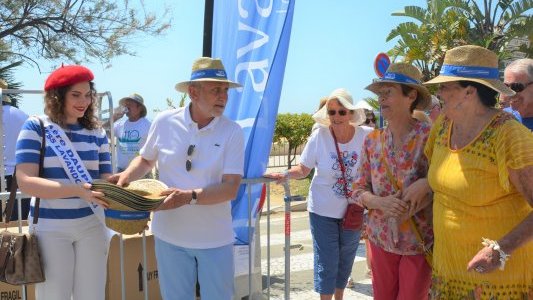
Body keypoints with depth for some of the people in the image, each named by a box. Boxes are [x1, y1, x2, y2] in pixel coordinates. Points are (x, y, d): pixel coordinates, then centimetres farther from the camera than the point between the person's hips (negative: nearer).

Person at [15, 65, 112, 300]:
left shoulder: (97, 133, 6)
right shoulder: (36, 127, -6)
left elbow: (105, 180, 5)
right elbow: (25, 182, -15)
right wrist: (78, 190, -26)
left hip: (91, 225, 3)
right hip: (50, 228, -3)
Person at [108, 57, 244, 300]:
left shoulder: (232, 132, -10)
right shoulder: (164, 122, -6)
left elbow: (231, 188, -15)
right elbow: (146, 160, 12)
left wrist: (189, 197, -28)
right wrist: (126, 176, -8)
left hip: (215, 239, -1)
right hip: (171, 235, 1)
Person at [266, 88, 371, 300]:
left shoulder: (366, 136, -13)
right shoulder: (319, 137, -14)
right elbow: (303, 169, -7)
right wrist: (286, 175, -24)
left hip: (354, 211, 2)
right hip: (323, 211, -2)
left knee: (346, 261, 19)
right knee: (326, 263, 3)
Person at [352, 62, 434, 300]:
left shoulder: (429, 137, -12)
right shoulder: (372, 140, 2)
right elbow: (358, 189, 4)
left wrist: (411, 207, -23)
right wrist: (381, 203, -16)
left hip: (420, 240, -4)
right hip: (381, 238, 4)